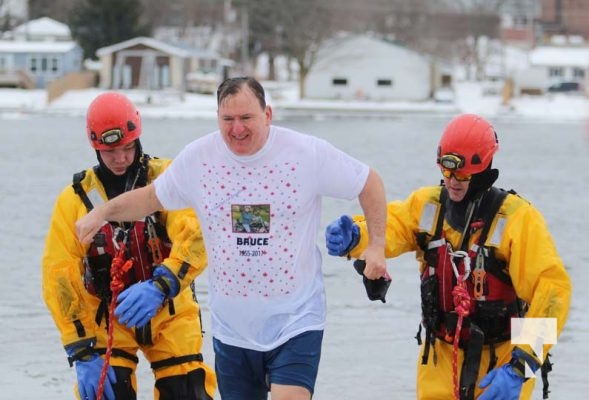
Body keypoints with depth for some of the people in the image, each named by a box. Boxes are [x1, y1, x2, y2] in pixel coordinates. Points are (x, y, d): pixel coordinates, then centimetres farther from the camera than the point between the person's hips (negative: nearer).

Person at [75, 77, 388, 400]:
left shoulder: (307, 153, -11)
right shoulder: (197, 158, -3)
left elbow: (369, 183, 0)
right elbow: (153, 197, 12)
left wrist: (376, 245, -7)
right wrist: (102, 213, -1)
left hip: (295, 321, -3)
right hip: (231, 327, 4)